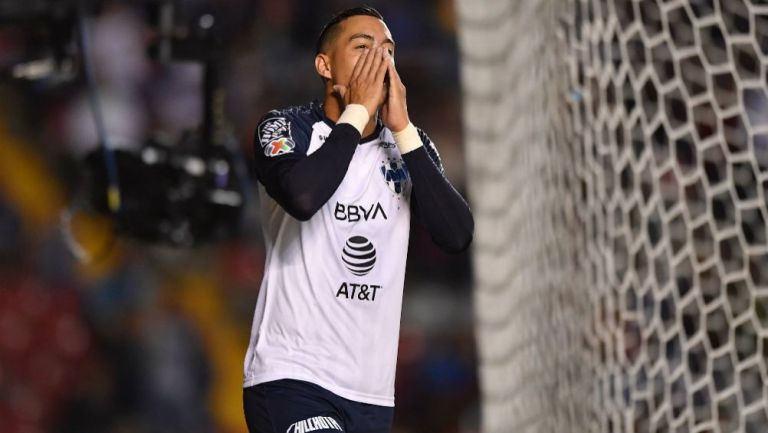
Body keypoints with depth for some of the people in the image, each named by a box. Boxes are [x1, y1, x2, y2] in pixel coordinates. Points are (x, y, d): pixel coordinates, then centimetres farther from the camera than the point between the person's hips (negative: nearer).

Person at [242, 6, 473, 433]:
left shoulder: (409, 144, 10)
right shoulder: (287, 128, -3)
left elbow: (457, 235, -6)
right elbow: (302, 198, -25)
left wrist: (402, 127, -8)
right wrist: (357, 111, -14)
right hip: (291, 376, -5)